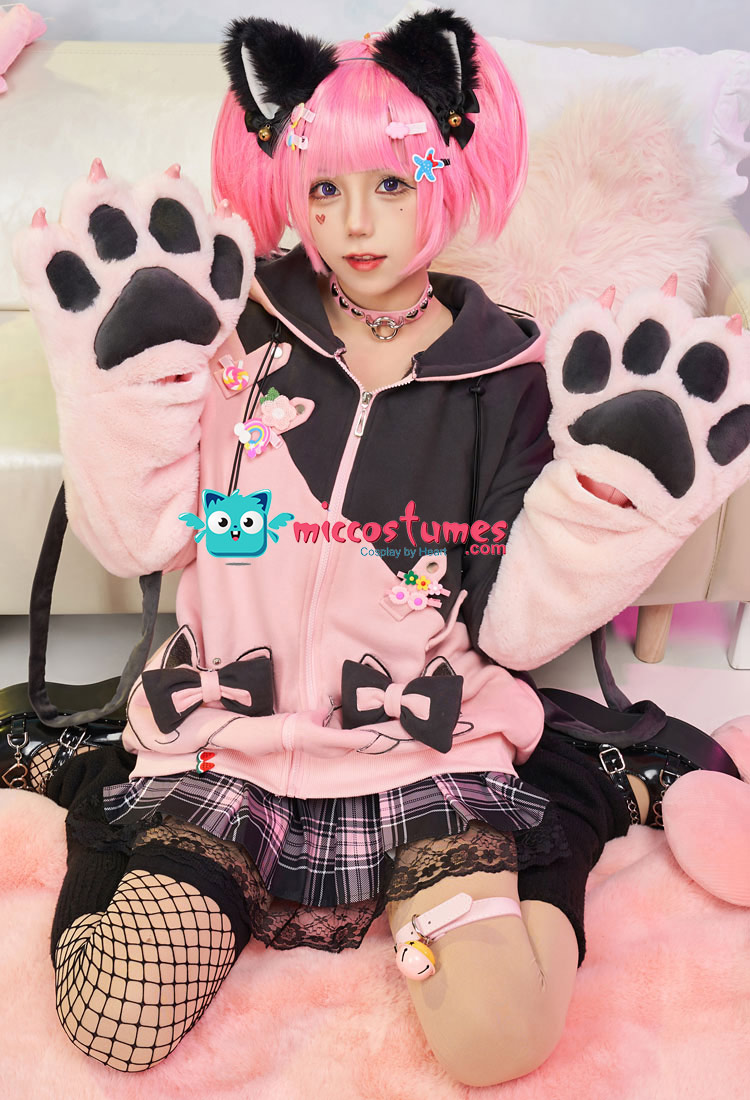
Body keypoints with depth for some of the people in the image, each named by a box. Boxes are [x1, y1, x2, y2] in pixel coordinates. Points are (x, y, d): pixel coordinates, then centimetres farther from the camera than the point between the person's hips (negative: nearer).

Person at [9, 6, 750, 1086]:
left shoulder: (503, 373, -1)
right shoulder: (236, 329, -1)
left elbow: (511, 628, -3)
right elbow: (136, 542, -4)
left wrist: (602, 498, -16)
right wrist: (123, 373, -14)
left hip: (426, 752, 0)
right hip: (226, 740, 1)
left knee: (499, 1036, -18)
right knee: (115, 1028, -10)